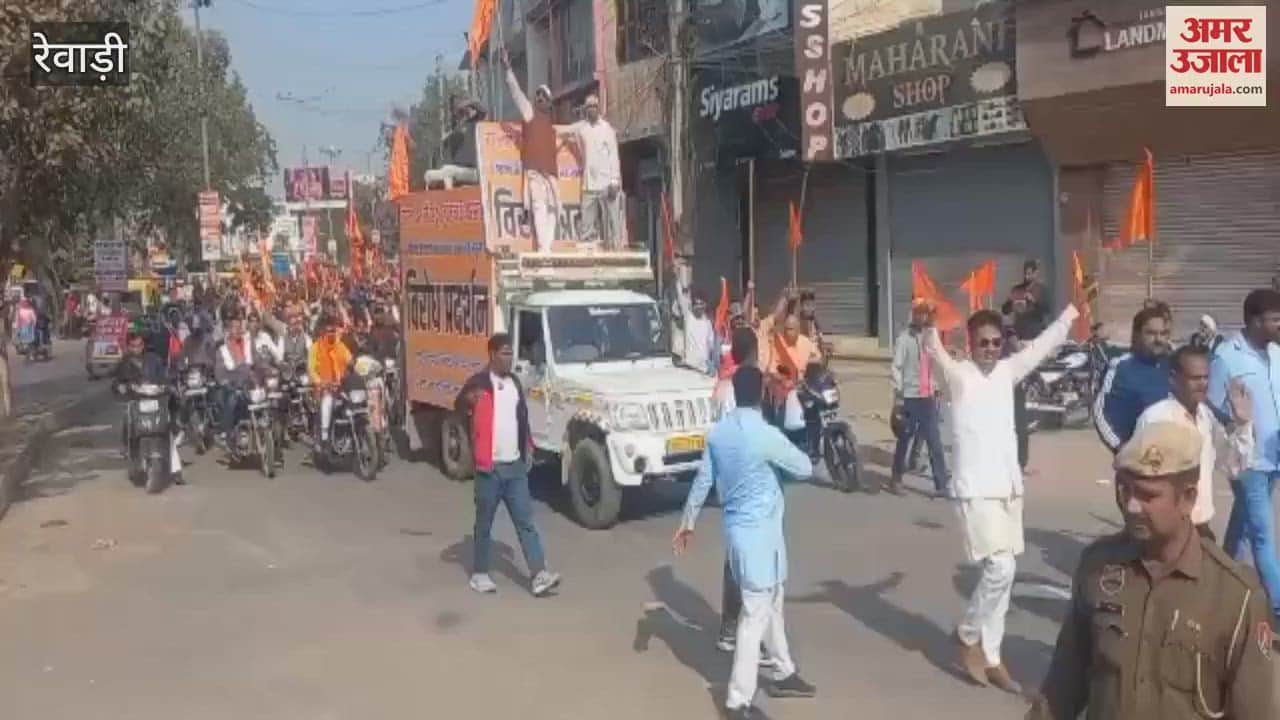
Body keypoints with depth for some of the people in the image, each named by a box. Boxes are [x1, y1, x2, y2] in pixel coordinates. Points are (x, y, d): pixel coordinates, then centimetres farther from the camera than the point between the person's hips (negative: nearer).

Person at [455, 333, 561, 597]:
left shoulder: (514, 382, 13)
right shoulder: (479, 382, -8)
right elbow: (459, 405, -15)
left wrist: (528, 447, 16)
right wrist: (469, 401, -36)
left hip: (515, 466, 6)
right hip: (489, 467, -5)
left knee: (526, 521, 2)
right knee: (484, 523, 6)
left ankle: (539, 575, 1)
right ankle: (479, 574, 20)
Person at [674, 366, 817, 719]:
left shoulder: (718, 431, 1)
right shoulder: (765, 435, -20)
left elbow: (702, 480, 8)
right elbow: (805, 468, -6)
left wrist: (687, 524, 18)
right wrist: (780, 459, 14)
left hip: (735, 526, 8)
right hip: (759, 529, -8)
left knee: (771, 602, 22)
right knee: (756, 613, -1)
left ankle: (784, 673, 37)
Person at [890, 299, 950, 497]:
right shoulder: (905, 338, -8)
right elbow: (896, 368, -12)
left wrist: (936, 388, 14)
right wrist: (898, 396, -17)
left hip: (928, 396, 5)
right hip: (910, 396, -5)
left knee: (935, 443, 0)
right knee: (904, 440, 6)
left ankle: (941, 485, 1)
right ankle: (896, 479, 21)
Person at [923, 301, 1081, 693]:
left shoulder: (1007, 370, 10)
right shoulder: (959, 373, -7)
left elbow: (1043, 344, 18)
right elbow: (935, 351, -27)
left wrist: (1074, 308, 18)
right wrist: (929, 324, -46)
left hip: (1009, 485, 7)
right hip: (976, 488, -6)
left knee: (1003, 573, 10)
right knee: (1000, 568, -13)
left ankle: (990, 657, 21)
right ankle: (968, 636, 11)